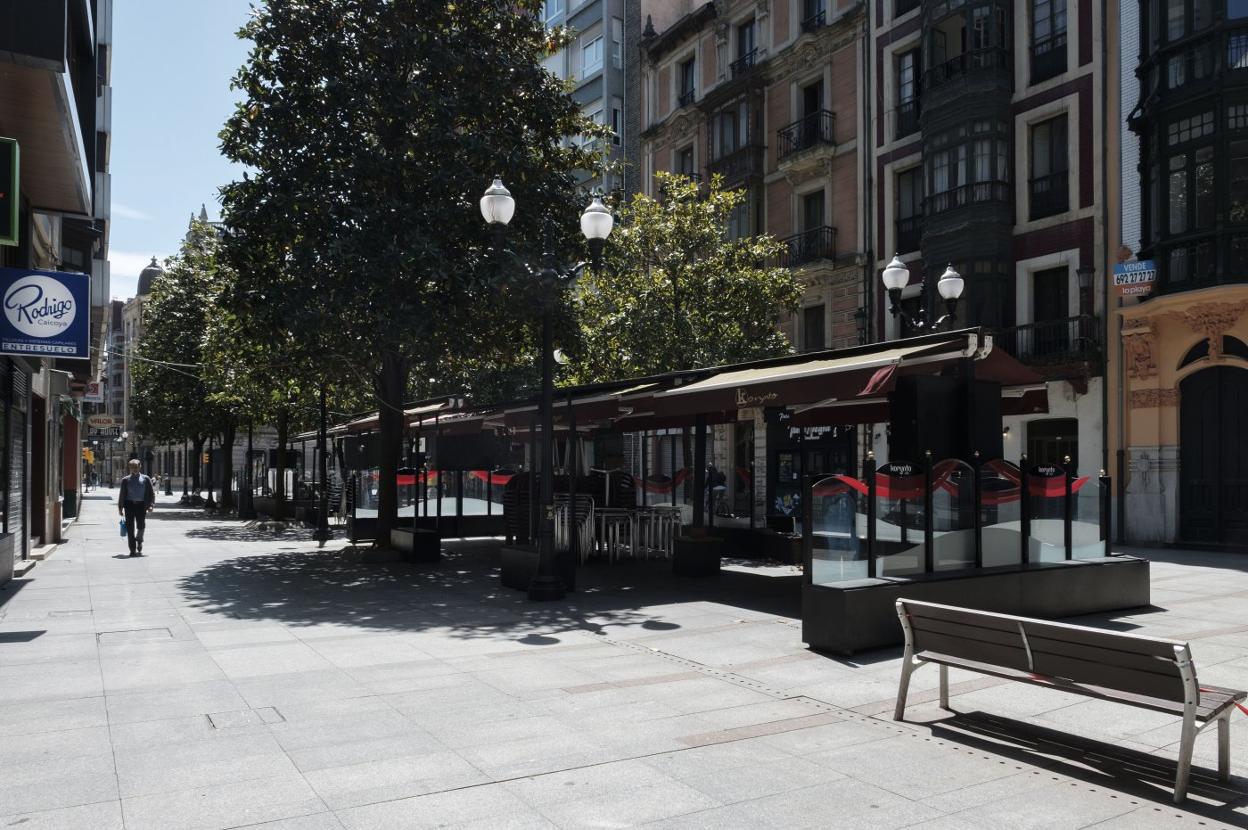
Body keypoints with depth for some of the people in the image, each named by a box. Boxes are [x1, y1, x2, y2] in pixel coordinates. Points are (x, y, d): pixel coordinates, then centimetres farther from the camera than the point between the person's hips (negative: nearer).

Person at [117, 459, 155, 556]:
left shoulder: (145, 479, 7)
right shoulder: (126, 480, 8)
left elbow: (151, 493, 6)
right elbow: (122, 494, 9)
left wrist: (151, 504, -5)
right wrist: (120, 508, 5)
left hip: (141, 505, -1)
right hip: (129, 504, 1)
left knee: (141, 526, -5)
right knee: (130, 528, 0)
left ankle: (139, 541, 27)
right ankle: (132, 550, 6)